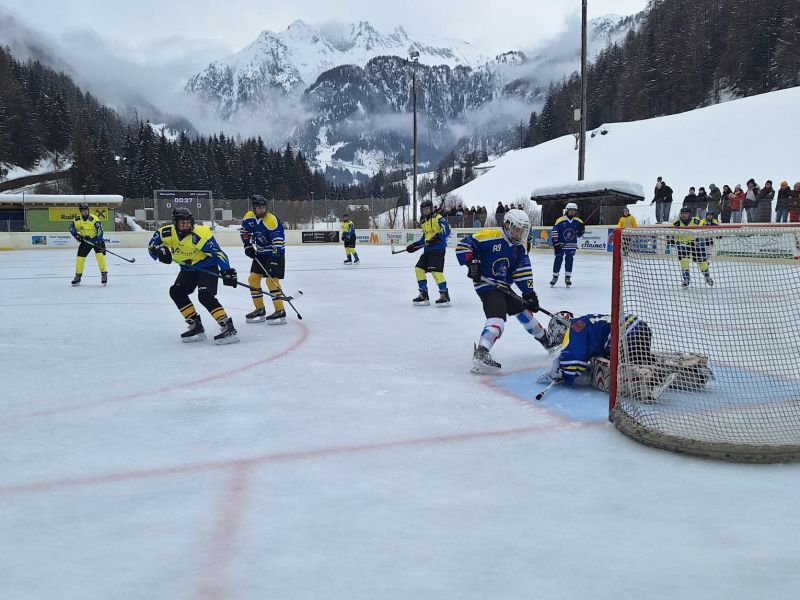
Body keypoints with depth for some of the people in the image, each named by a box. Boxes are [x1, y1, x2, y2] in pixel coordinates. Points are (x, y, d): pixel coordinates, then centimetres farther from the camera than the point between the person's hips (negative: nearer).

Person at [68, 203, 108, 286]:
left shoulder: (94, 219, -22)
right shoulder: (77, 219, -7)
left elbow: (100, 230, -26)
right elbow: (71, 227, 8)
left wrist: (99, 242, -32)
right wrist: (76, 234, -8)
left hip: (96, 239, -4)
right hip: (85, 240, 4)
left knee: (100, 255, -21)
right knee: (80, 257, 1)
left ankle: (104, 274, -15)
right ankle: (78, 276, 14)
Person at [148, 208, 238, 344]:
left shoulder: (200, 235, -29)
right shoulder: (167, 233, -11)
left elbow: (217, 252, -31)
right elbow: (152, 246, 3)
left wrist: (227, 271, -39)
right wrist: (159, 251, -20)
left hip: (207, 267, -7)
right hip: (188, 269, 7)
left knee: (205, 296, -24)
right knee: (176, 292, -3)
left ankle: (228, 327, -27)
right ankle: (196, 326, 4)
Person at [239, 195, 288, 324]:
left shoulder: (272, 221, -26)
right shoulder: (249, 217, -4)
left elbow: (278, 243, -32)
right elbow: (244, 231, 15)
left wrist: (274, 262, -38)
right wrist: (248, 245, 1)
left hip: (275, 254, -8)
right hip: (260, 253, 8)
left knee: (271, 280, -18)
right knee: (253, 279, 5)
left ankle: (280, 311, -13)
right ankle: (260, 310, 15)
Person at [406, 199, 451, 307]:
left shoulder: (437, 218, -9)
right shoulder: (423, 222, 17)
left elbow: (447, 230, -18)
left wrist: (438, 238, -29)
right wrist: (415, 245, 17)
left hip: (438, 248, -9)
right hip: (428, 249, 9)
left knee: (435, 271, -18)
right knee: (419, 269, 5)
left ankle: (445, 295, -12)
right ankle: (424, 295, 12)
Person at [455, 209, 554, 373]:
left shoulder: (520, 247, 8)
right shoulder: (489, 236, -14)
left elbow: (523, 272, 6)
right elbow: (463, 246, -12)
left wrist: (529, 293, -2)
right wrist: (471, 263, -23)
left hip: (504, 287, 8)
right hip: (486, 284, -8)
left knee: (523, 309, 20)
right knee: (497, 317, -27)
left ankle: (547, 341, 41)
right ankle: (480, 355, -38)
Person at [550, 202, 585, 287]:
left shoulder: (578, 222, 0)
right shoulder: (560, 220, -11)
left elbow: (579, 235, 7)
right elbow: (553, 232, -10)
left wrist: (581, 230, -15)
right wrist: (555, 243, -15)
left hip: (572, 245, 2)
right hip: (560, 245, -2)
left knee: (569, 260, 3)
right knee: (558, 260, 4)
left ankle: (568, 278, 13)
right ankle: (555, 277, 15)